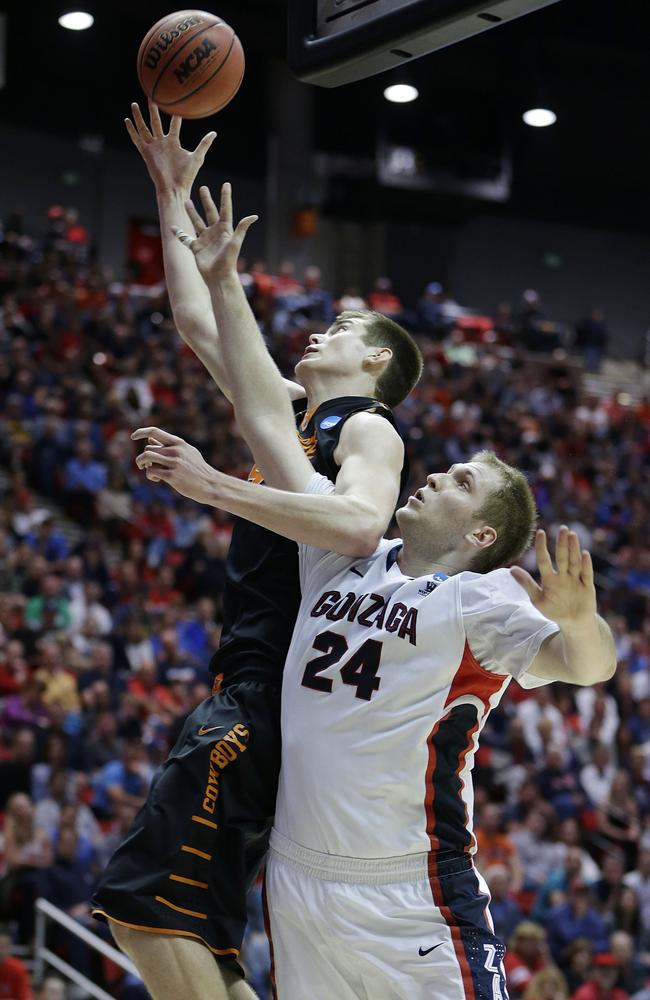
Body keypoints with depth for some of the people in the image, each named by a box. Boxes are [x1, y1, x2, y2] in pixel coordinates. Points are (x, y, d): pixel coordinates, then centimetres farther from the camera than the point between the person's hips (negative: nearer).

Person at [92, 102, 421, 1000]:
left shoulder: (367, 428, -5)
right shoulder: (298, 414, 21)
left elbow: (358, 526, -27)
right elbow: (196, 319, 27)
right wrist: (173, 198, 27)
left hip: (277, 689, -9)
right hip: (254, 687, 9)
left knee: (144, 893, -17)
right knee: (195, 923, 11)